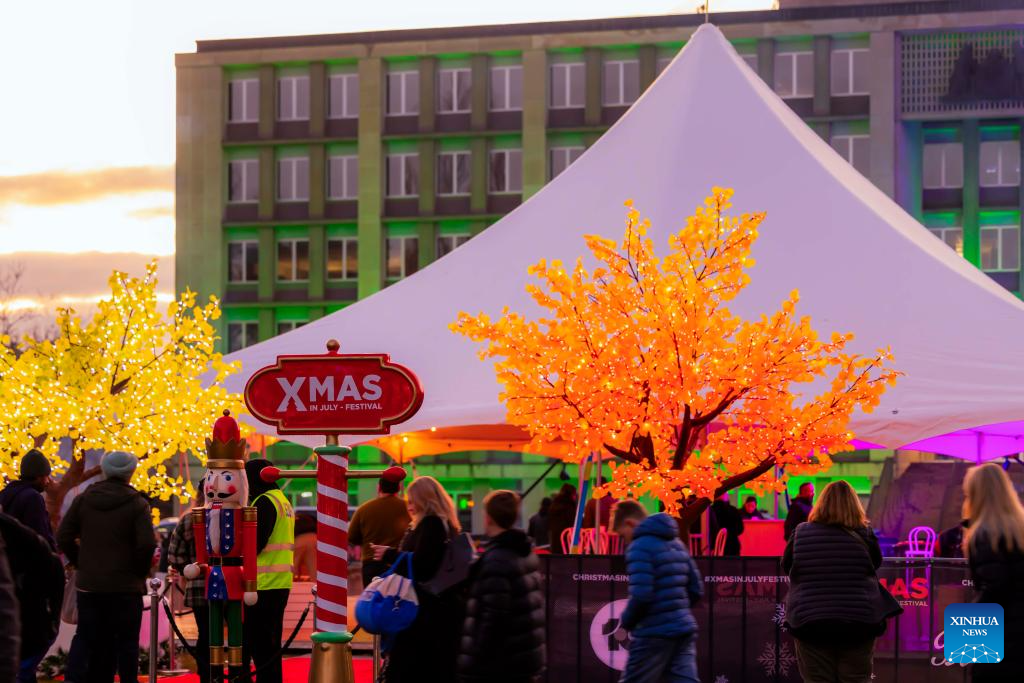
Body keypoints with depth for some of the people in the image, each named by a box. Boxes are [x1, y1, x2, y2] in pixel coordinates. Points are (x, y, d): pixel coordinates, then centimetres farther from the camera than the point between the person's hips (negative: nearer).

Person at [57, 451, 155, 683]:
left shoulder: (83, 500, 3)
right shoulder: (137, 504, -8)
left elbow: (63, 537, 2)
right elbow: (147, 544, -16)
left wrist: (82, 564, 11)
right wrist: (140, 571, -1)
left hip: (89, 585, 3)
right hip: (126, 586, -3)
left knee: (93, 644, 8)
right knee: (126, 644, 3)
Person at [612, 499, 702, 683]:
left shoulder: (640, 546, -11)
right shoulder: (676, 543, 17)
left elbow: (641, 596, -20)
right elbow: (696, 590, 17)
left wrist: (626, 622, -4)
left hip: (655, 634, -8)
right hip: (684, 630, 8)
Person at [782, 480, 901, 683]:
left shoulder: (801, 533, -3)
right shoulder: (863, 535, -4)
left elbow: (786, 567, 10)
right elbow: (876, 564, 12)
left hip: (811, 621, 0)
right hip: (857, 621, 0)